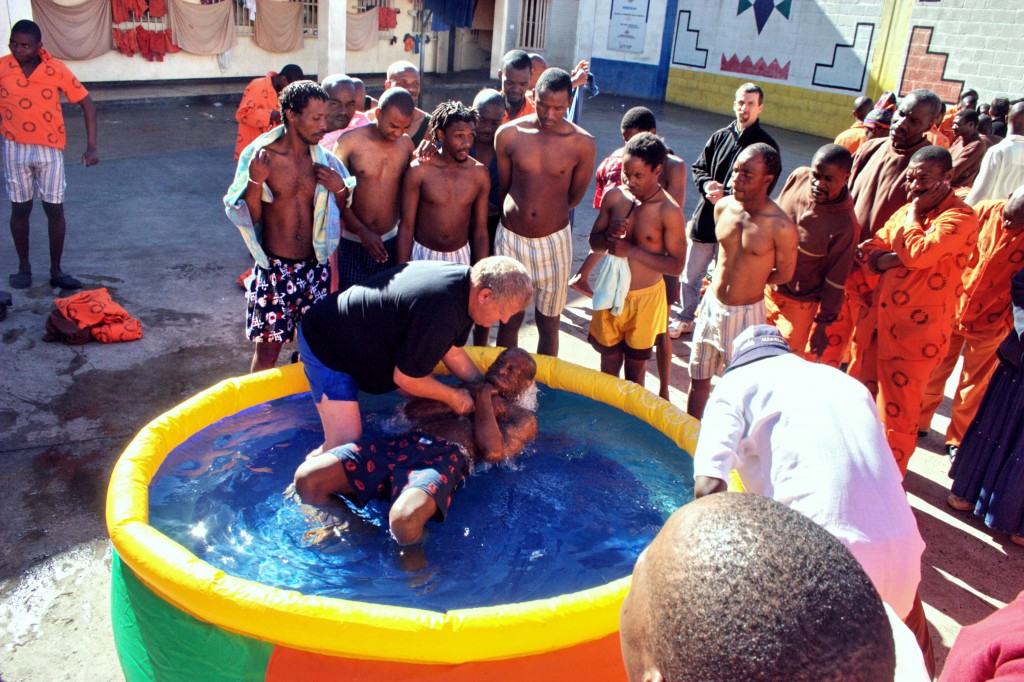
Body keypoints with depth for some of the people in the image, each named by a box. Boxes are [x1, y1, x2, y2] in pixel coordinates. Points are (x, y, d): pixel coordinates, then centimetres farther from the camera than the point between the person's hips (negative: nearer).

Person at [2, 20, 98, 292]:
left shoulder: (56, 69, -11)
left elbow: (86, 102, -7)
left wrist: (91, 147, -13)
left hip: (50, 149, -1)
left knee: (55, 209, 3)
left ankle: (56, 271, 16)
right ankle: (23, 267, 25)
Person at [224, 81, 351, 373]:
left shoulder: (323, 160, 2)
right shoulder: (263, 158, -8)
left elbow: (343, 213, 11)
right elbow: (249, 218, -8)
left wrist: (340, 188, -9)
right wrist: (255, 181, -23)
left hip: (315, 268, 3)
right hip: (275, 269, -3)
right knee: (268, 350, 3)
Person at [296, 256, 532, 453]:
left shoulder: (465, 281, -6)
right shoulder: (440, 314, -37)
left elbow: (451, 350, 7)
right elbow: (405, 377, -25)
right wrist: (453, 396, -10)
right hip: (325, 347, -10)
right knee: (345, 444, -18)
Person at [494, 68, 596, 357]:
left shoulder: (583, 143, -9)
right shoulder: (509, 134, -7)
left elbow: (575, 196, 5)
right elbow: (502, 187, 7)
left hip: (554, 241, 0)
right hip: (511, 237, 1)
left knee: (548, 323, 10)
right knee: (509, 319, 10)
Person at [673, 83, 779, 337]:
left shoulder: (767, 145, -6)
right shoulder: (720, 136, 7)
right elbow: (697, 168, 13)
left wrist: (727, 195, -19)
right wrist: (706, 184, -9)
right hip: (705, 218, 5)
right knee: (690, 275, 14)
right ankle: (686, 320, 33)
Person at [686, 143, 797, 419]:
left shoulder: (781, 226, -21)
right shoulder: (723, 207, -5)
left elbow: (785, 274, -6)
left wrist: (749, 282, 3)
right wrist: (724, 281, 8)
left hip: (746, 313, -5)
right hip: (711, 305, 5)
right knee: (698, 379, 17)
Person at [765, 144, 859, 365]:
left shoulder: (845, 225, -27)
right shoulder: (798, 176, -12)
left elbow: (836, 280, -17)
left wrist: (822, 325, -10)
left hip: (799, 305, -5)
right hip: (767, 288, 5)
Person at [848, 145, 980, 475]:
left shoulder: (961, 217, -13)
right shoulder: (908, 209, 12)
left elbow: (919, 253, -28)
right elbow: (869, 251, 9)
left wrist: (914, 215, -12)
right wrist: (895, 258, -12)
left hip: (916, 330, -8)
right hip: (877, 317, 8)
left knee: (898, 413, 3)